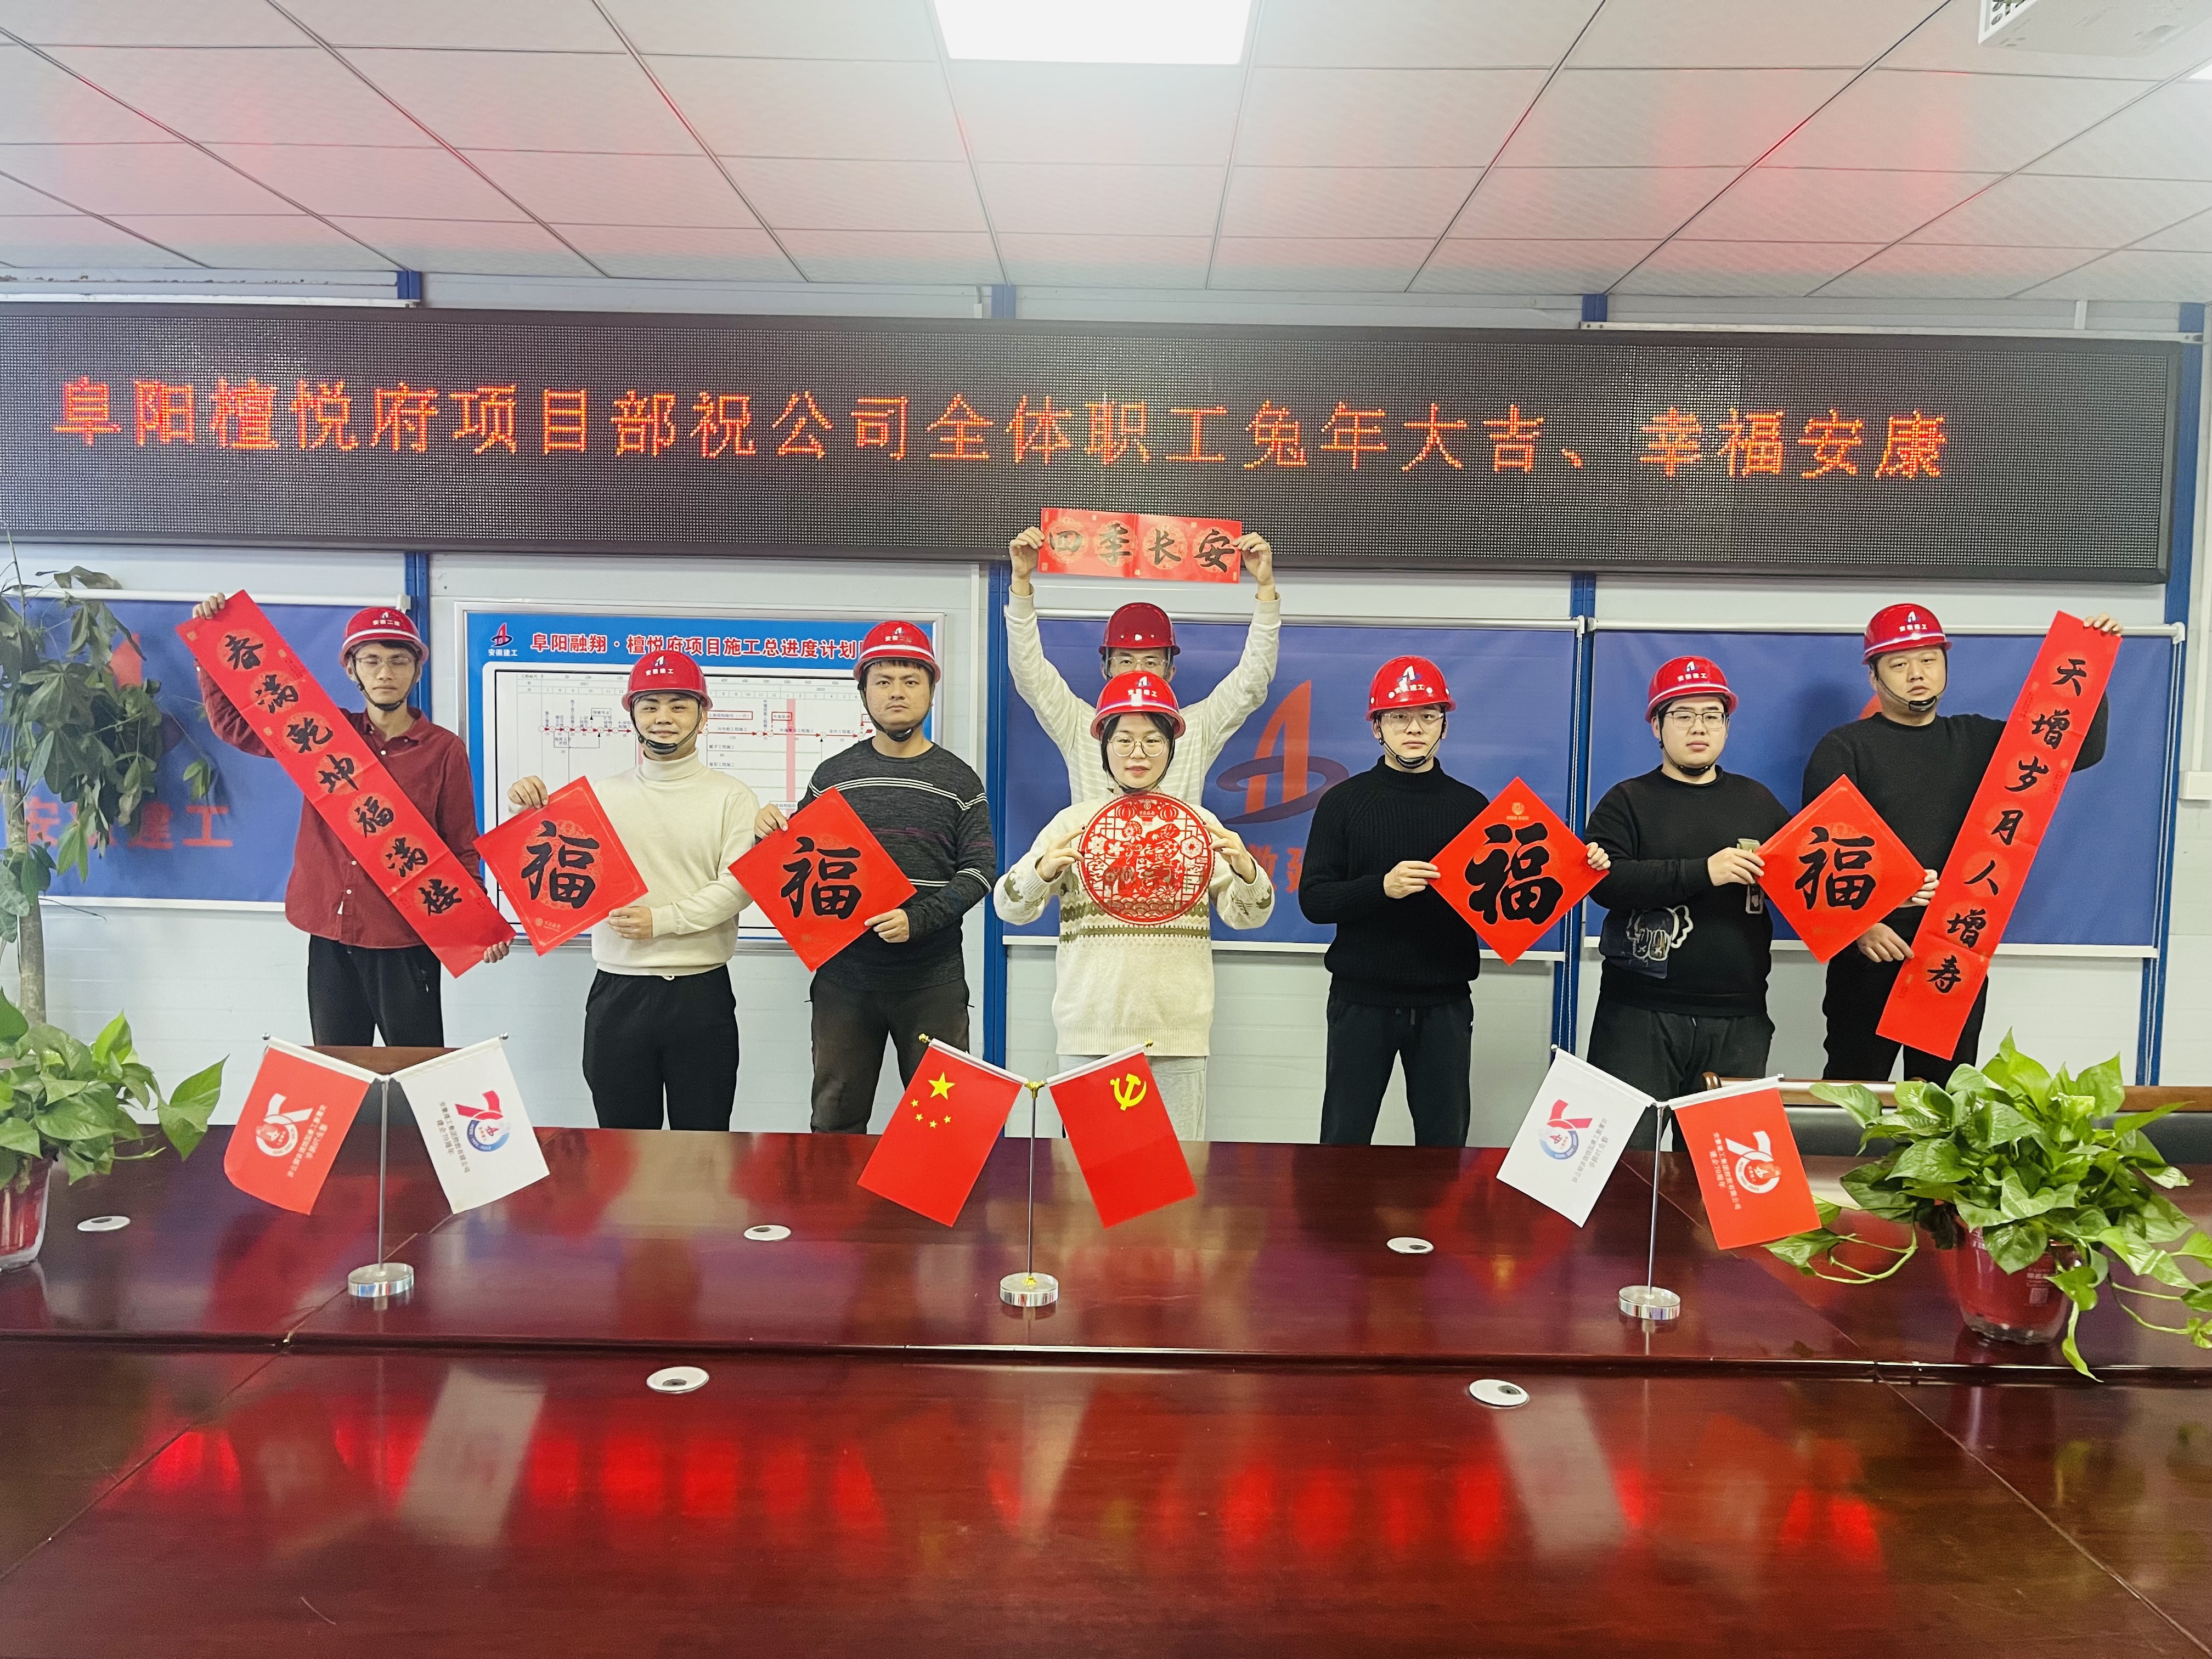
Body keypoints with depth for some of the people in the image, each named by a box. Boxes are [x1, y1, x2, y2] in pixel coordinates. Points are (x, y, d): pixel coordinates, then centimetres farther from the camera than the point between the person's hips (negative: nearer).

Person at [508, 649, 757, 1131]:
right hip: (617, 993, 2)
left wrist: (661, 920, -17)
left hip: (701, 992, -2)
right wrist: (528, 814, -6)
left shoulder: (731, 796, 1)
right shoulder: (601, 794, 7)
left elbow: (739, 884, -10)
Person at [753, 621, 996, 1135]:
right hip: (844, 972, 2)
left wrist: (918, 919, -17)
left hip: (932, 977, -1)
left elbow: (979, 870, -3)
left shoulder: (958, 780, 3)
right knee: (835, 1123, 9)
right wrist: (775, 834, -9)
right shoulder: (833, 775, 8)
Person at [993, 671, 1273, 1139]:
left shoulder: (1200, 822, 10)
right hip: (1091, 1027, 0)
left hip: (1178, 1027, 1)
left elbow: (1246, 915, 8)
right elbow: (1009, 907, 4)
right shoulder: (1074, 821, 7)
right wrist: (1044, 870, -16)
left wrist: (1245, 869, -11)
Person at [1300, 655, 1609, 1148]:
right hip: (1361, 1001, -1)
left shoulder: (1471, 806, 7)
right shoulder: (1343, 802, 1)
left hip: (1445, 1004, 2)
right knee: (1343, 1143, 7)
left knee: (1445, 1145, 10)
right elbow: (1313, 900, -6)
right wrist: (1382, 887, -22)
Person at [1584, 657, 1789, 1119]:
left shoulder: (1757, 801, 14)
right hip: (1639, 1017, -3)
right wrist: (1704, 872, -20)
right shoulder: (1628, 801, 3)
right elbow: (1605, 882, -12)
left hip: (1739, 1020, 3)